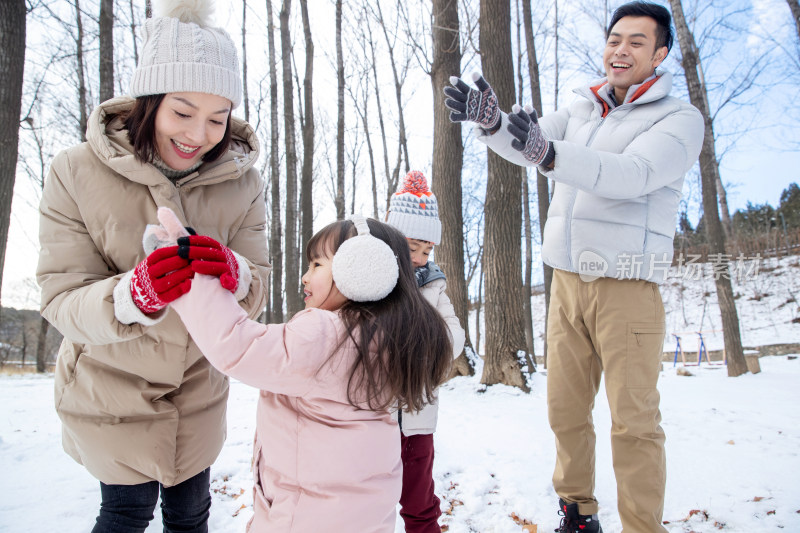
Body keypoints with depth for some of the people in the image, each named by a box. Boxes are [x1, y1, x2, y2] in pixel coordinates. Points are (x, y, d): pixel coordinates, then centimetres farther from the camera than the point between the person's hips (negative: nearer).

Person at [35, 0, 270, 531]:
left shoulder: (243, 182, -11)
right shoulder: (77, 174, -18)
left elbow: (256, 296, -14)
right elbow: (61, 304, -20)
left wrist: (234, 276, -38)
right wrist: (132, 296, -41)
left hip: (198, 385, 3)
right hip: (110, 385, -2)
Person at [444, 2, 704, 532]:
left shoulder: (680, 118, -4)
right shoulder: (582, 111, 13)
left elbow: (632, 174, -24)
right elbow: (527, 143, -2)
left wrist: (548, 154, -39)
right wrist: (491, 121, -25)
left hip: (627, 286, -5)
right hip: (567, 281, 5)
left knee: (634, 421, -2)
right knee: (566, 410, 11)